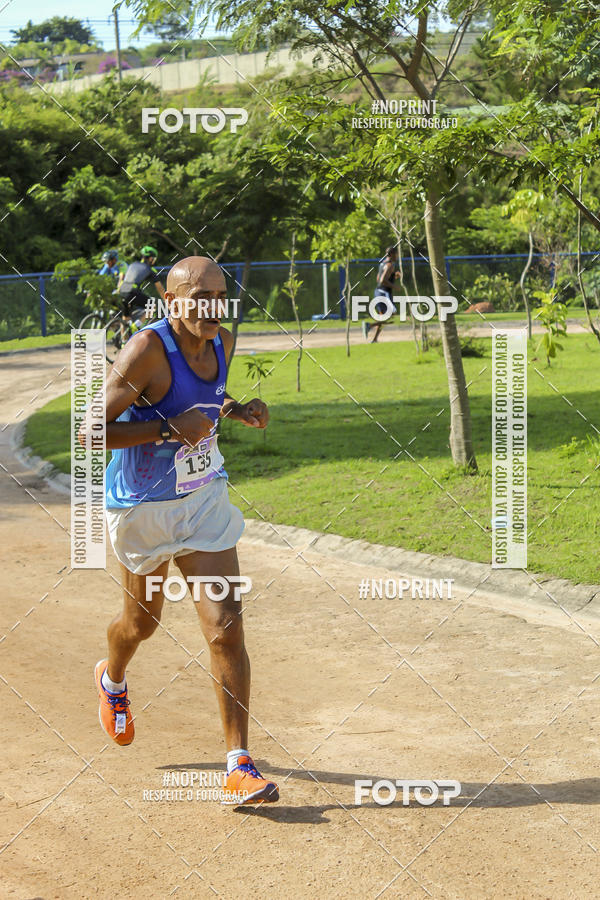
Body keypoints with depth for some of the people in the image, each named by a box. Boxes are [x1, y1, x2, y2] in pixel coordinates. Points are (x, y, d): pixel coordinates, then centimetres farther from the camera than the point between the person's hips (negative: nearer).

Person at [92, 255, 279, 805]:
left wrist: (237, 410, 0)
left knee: (225, 626, -8)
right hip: (143, 508, -4)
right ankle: (112, 680, 54)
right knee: (141, 623, 17)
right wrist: (169, 429, -31)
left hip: (205, 500, 4)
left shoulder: (223, 343, -2)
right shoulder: (147, 351, -23)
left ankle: (239, 765, -4)